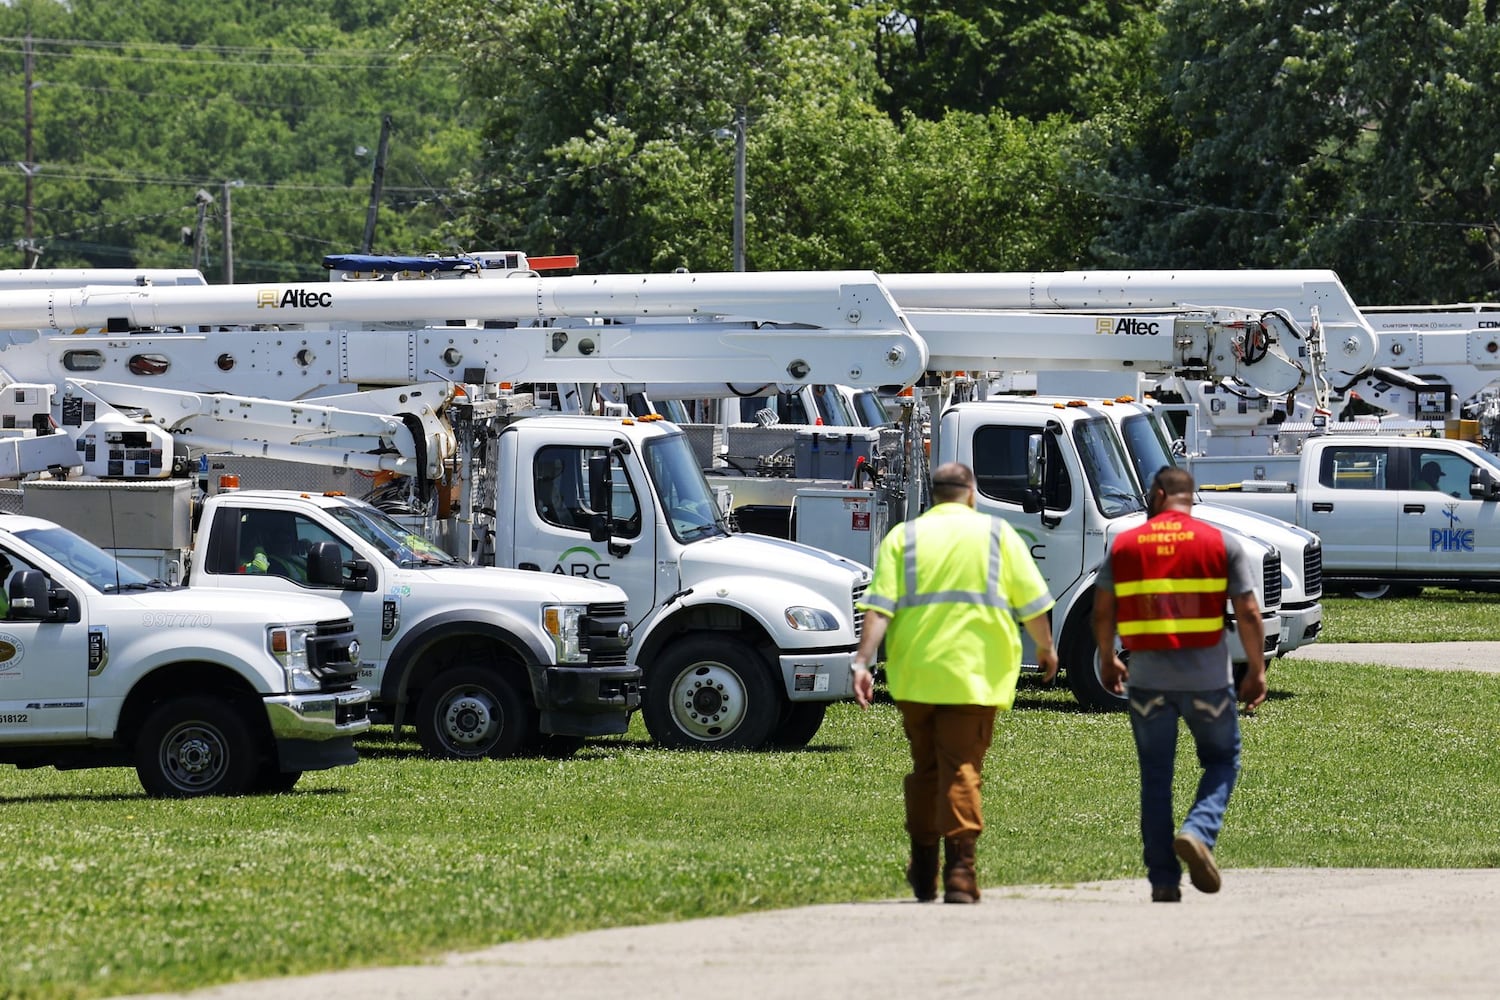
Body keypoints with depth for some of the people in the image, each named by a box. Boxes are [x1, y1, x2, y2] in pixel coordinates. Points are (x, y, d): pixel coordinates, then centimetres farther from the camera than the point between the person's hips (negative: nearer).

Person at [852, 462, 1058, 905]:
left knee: (925, 769, 15)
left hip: (916, 674, 2)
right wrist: (1045, 649, 20)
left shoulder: (903, 537, 8)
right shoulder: (997, 533, 6)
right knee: (962, 771, -3)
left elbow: (879, 607, -4)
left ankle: (923, 870, 21)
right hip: (975, 674, -2)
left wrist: (862, 660, -8)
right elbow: (1032, 602, 4)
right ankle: (960, 872, -15)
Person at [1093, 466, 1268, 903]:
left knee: (1155, 776, 9)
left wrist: (1107, 661, 21)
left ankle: (1163, 880, 7)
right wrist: (1257, 670, 5)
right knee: (1222, 761, 16)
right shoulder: (1221, 544, -1)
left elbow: (1102, 613, 5)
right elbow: (1248, 613, -4)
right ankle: (1199, 832, -10)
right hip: (1207, 679, -1)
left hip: (1147, 680, 1)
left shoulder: (1124, 546, 3)